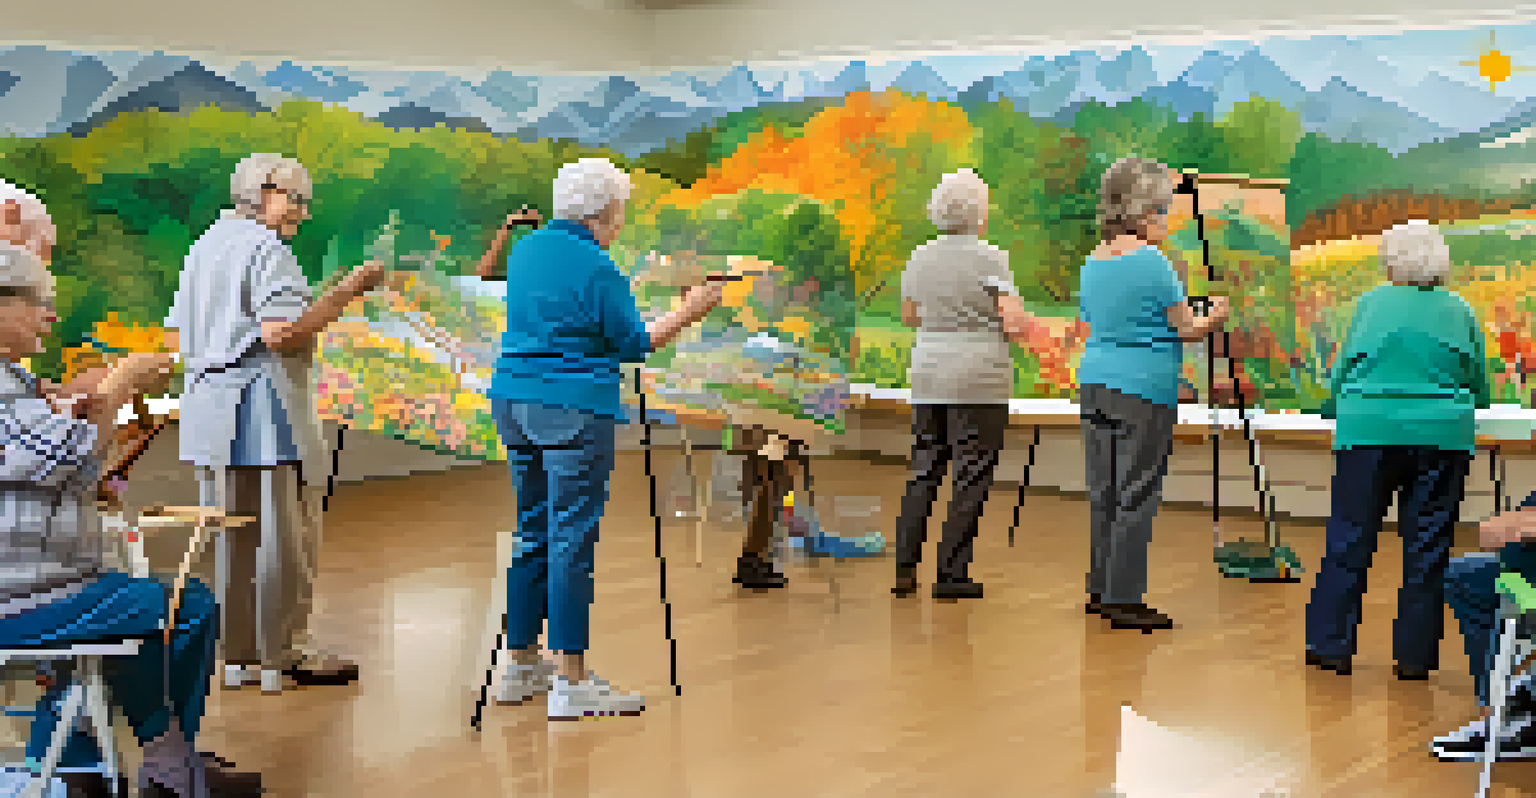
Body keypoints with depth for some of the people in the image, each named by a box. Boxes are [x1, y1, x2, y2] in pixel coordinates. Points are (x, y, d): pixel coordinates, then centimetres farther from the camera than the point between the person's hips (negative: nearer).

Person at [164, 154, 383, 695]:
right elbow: (282, 333, -22)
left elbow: (175, 336, 19)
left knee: (232, 535, 13)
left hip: (208, 407, 9)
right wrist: (347, 291, -17)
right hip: (262, 408, -9)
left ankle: (237, 654, 18)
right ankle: (282, 654, 5)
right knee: (282, 536, -1)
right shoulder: (266, 249, -11)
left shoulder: (206, 246, 18)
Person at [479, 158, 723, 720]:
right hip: (574, 408, -8)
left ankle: (522, 666, 21)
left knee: (533, 534, 15)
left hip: (514, 400, 8)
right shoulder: (596, 267, -13)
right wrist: (689, 311, 5)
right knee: (572, 540, -6)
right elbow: (634, 345, -6)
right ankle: (571, 684, -3)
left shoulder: (526, 249, 11)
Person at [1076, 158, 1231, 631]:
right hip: (1144, 390, -8)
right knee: (1136, 497, -2)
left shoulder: (1093, 262, 10)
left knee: (1102, 493, 12)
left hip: (1093, 382, 8)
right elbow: (1187, 329, -9)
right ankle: (1124, 600, 0)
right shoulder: (1152, 261, -13)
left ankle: (1101, 590, 18)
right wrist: (1214, 318, 12)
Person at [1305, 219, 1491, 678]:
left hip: (1368, 433, -1)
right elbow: (1481, 390, 13)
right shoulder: (1460, 312, 7)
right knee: (1427, 548, 6)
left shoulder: (1372, 304, 5)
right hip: (1443, 437, 1)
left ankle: (1330, 643, 9)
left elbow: (1339, 376, 8)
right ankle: (1415, 656, 10)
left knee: (1350, 538, 7)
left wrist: (1339, 411, 25)